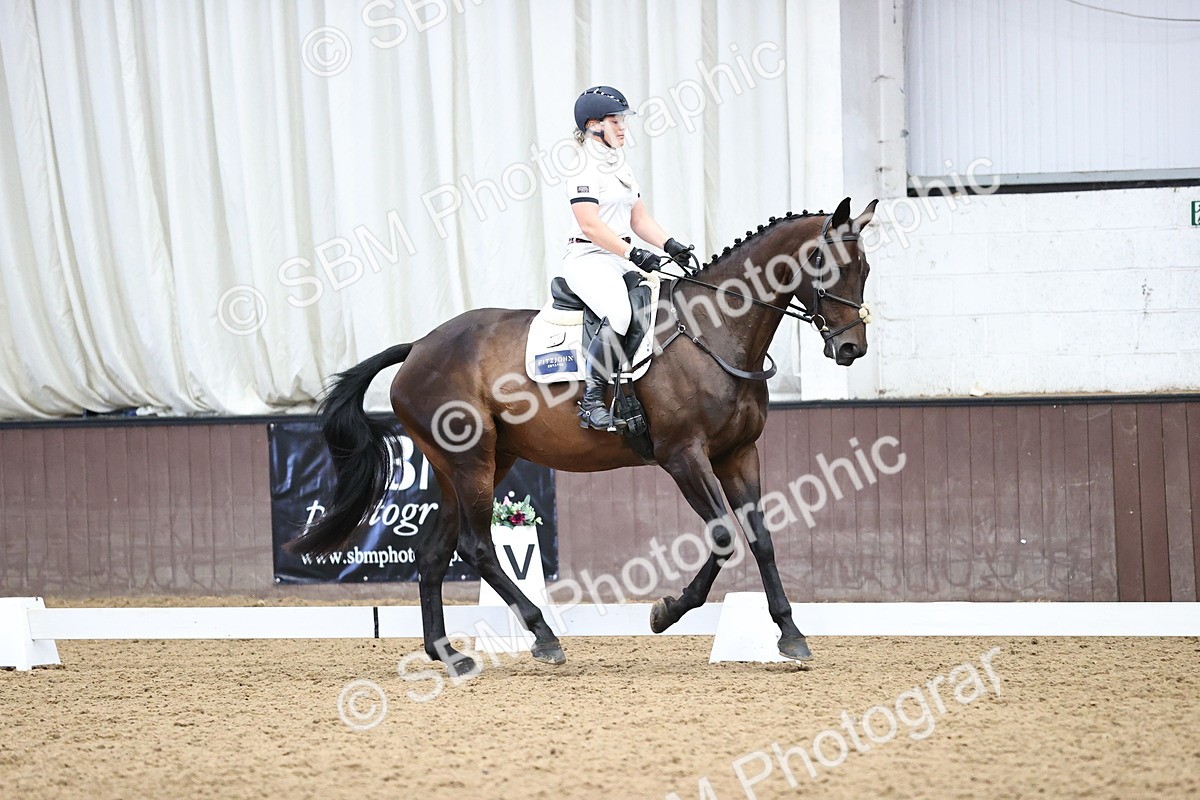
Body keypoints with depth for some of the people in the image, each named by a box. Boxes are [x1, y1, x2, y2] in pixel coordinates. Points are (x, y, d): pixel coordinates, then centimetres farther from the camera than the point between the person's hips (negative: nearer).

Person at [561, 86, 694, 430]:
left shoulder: (622, 169, 21)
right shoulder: (585, 168, -8)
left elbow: (640, 220, 19)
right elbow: (590, 225, -17)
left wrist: (669, 245, 2)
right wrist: (634, 254, -23)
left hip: (623, 258, 10)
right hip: (589, 259, -10)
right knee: (618, 315, -34)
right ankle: (591, 400, -30)